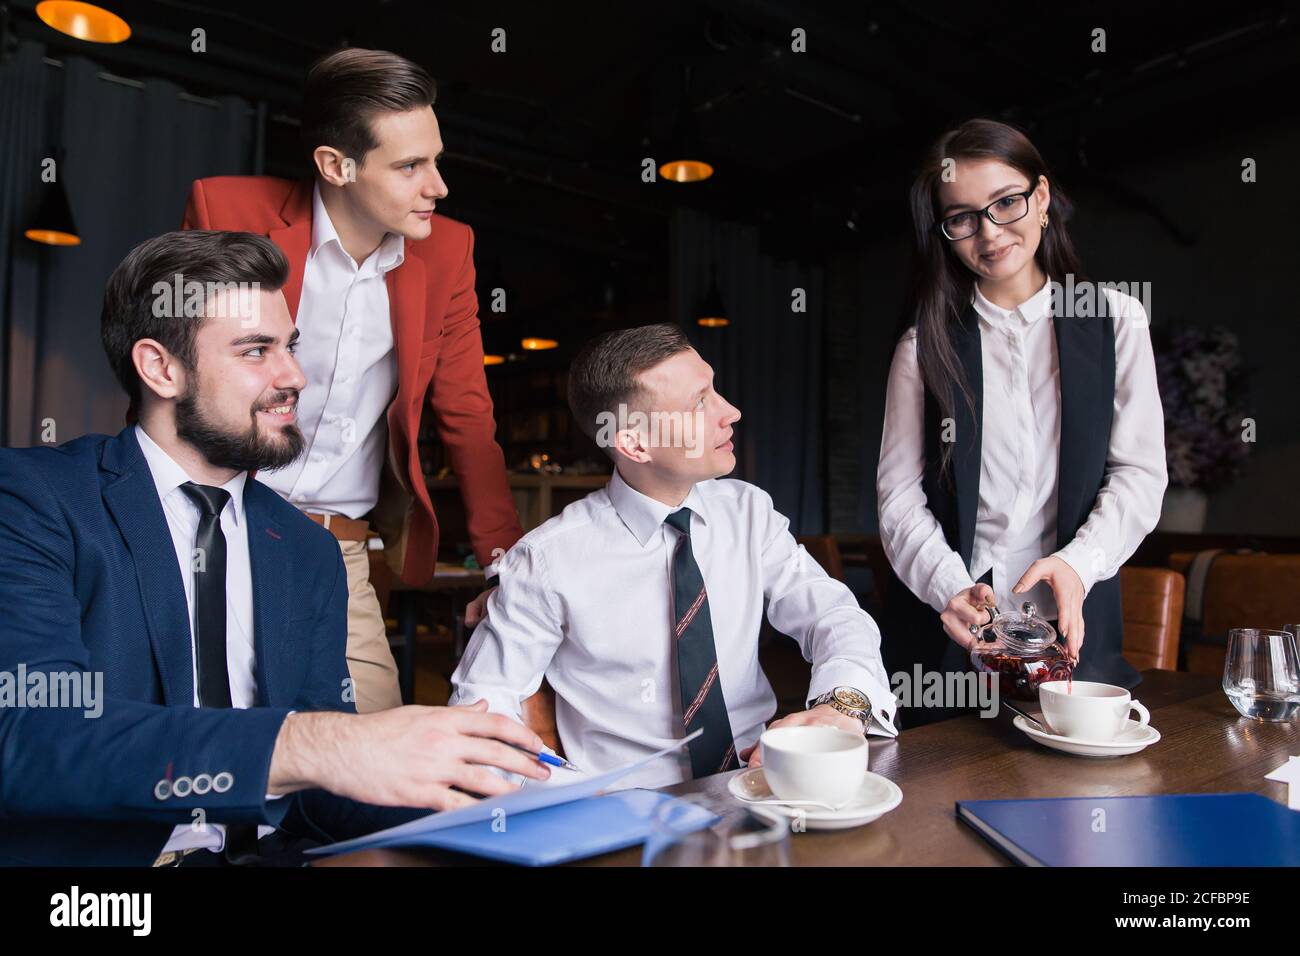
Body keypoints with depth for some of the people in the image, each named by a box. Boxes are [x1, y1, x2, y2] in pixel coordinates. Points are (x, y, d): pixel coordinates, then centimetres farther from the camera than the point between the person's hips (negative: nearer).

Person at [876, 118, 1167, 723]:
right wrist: (951, 590, -19)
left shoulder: (1116, 319, 5)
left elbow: (1141, 473, 1)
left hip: (1076, 626, 1)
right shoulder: (926, 344, 2)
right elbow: (899, 495, -3)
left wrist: (1077, 564, -16)